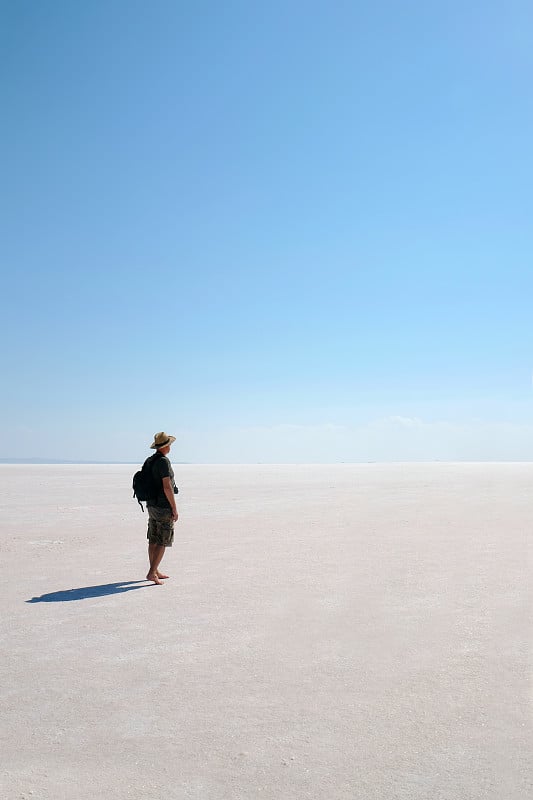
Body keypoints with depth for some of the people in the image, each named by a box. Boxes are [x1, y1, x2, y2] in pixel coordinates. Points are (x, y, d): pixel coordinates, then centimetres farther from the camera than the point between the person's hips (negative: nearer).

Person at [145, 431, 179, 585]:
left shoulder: (150, 461, 9)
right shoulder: (164, 461, -19)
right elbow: (167, 487, -23)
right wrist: (174, 509, -17)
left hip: (152, 505, 9)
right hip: (164, 507, -9)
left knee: (153, 540, 14)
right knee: (163, 542, -2)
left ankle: (155, 572, 23)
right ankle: (152, 573, -4)